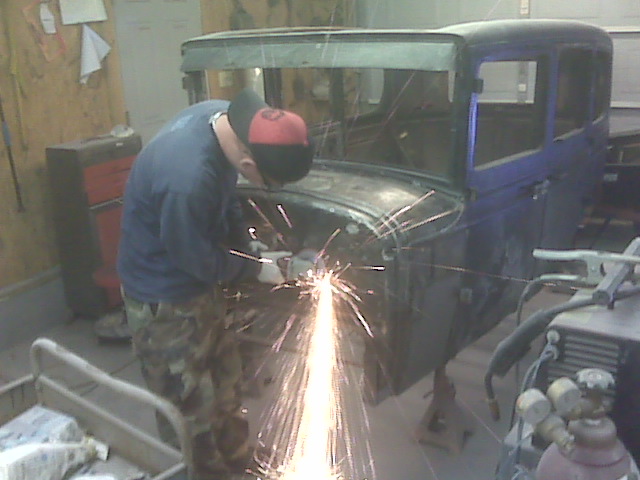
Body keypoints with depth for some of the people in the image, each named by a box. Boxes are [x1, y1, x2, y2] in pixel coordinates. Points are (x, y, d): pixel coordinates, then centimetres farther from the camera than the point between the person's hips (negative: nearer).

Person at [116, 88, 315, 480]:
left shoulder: (228, 117, -13)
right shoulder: (187, 179, -39)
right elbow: (199, 261, -22)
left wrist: (248, 247, 0)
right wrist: (255, 269, -8)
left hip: (200, 286, 9)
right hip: (165, 300, -9)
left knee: (226, 381, 23)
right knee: (191, 408, 7)